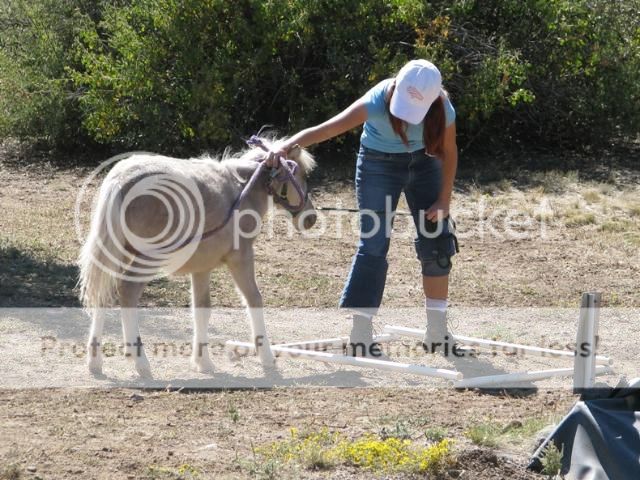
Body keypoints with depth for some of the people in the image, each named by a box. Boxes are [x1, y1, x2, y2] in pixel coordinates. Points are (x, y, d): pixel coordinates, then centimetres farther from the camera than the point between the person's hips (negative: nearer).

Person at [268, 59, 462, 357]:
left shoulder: (442, 110, -26)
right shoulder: (376, 102, -36)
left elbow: (449, 152, -7)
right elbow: (325, 129, -46)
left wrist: (444, 199, -9)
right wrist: (286, 145, -60)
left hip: (423, 162, 3)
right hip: (379, 163, -3)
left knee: (437, 243, 2)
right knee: (373, 246, -10)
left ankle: (437, 334, 14)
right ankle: (358, 337, -8)